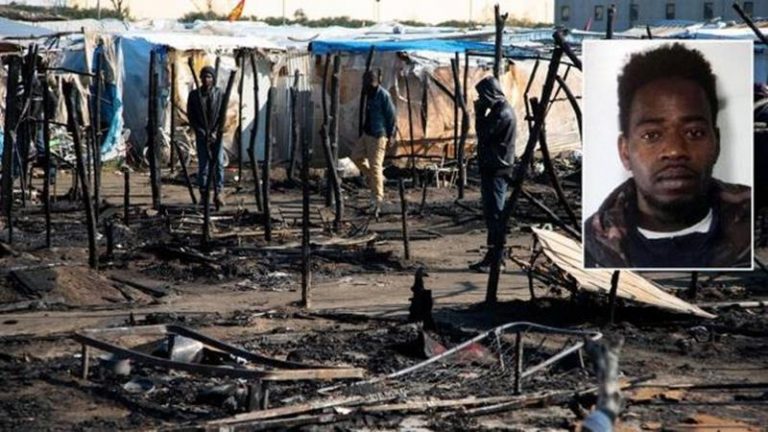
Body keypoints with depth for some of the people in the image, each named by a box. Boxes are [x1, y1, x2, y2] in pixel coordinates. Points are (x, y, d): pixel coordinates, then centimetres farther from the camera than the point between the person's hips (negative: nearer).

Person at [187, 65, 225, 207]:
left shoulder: (219, 94, 3)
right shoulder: (194, 95, 3)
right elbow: (191, 116, 3)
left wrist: (215, 132, -9)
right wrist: (201, 132, -6)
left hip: (216, 134, 0)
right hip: (201, 135, 0)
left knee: (219, 163, -8)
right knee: (203, 165, 0)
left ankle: (218, 192, -7)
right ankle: (203, 194, 4)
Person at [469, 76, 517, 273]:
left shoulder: (503, 113, -16)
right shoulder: (498, 110, 16)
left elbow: (483, 133, -17)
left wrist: (479, 112, -8)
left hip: (497, 170, -11)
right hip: (491, 168, 11)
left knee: (495, 213, -9)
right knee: (492, 212, 13)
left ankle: (496, 258, -8)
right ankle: (493, 255, 18)